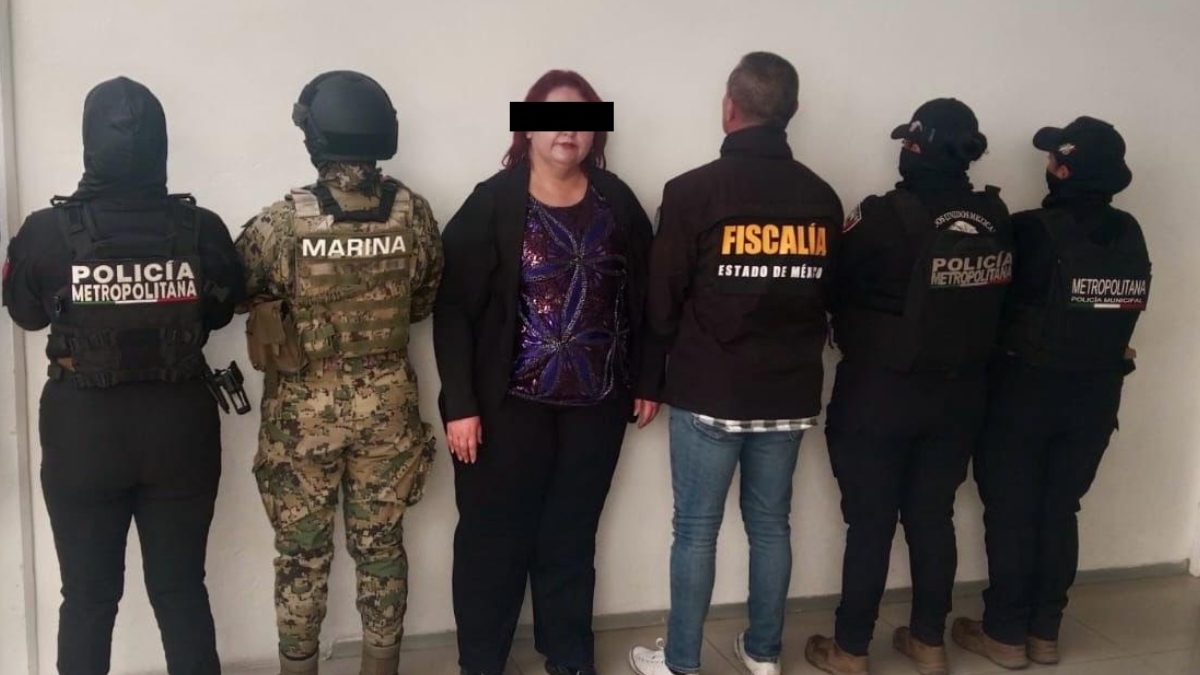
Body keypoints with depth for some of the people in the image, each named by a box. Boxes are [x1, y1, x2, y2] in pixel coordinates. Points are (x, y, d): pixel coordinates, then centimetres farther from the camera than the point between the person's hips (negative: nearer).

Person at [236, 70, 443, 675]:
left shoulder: (282, 222, -17)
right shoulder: (413, 213, -8)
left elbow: (233, 291, -1)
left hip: (303, 405, -2)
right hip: (388, 400, 3)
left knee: (302, 551, 13)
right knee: (381, 544, 14)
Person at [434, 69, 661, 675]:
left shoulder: (616, 202, 3)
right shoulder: (493, 204, -8)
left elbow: (643, 297, 10)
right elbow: (453, 309, -10)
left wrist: (647, 381, 9)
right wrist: (461, 403, -14)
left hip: (596, 402, 3)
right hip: (511, 402, -3)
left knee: (571, 537, 15)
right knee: (494, 538, 5)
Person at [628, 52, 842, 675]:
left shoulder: (693, 191, -13)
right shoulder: (822, 198, 0)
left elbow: (662, 298, -6)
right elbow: (827, 293, 8)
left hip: (709, 391, -4)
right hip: (790, 392, 4)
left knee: (696, 530, 7)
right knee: (770, 524, 16)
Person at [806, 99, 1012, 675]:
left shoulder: (884, 217, -19)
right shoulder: (996, 222, -4)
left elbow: (831, 285, -8)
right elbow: (993, 305, 6)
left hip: (878, 395, -5)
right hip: (959, 396, 5)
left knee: (870, 523, 6)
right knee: (933, 518, 16)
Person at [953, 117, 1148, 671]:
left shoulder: (1034, 232, -19)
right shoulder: (1130, 236, -1)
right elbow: (1119, 313, 7)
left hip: (1026, 390, -5)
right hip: (1095, 394, 5)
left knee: (1011, 513, 7)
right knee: (1060, 511, 14)